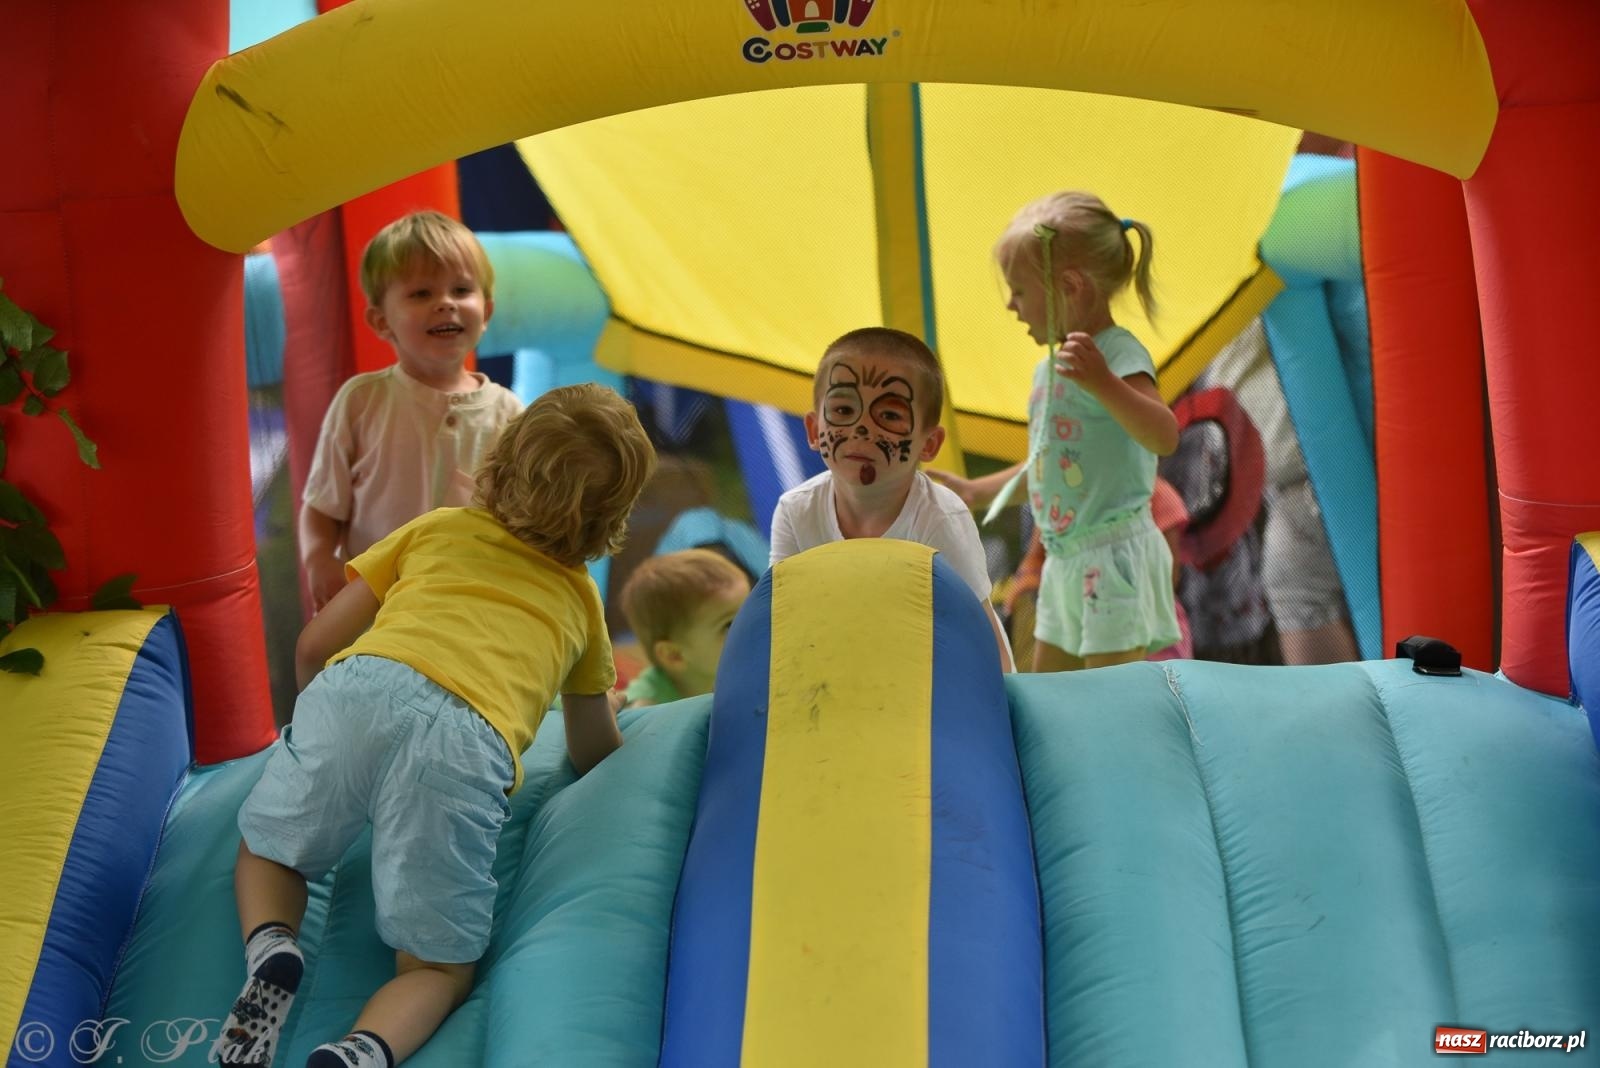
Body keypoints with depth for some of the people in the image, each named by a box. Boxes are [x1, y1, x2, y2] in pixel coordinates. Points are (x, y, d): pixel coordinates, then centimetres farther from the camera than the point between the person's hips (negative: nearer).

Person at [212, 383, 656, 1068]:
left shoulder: (437, 528, 31)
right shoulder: (581, 600, 32)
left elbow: (315, 647, 27)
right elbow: (594, 756, 41)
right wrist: (605, 711, 64)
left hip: (358, 689, 1)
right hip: (466, 747, -1)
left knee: (266, 848, 29)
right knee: (439, 970, 14)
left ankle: (271, 951, -1)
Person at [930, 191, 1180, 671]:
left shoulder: (1118, 355, -15)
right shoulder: (1052, 365, 12)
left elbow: (1164, 436, -32)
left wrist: (1101, 382, -44)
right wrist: (976, 491, 24)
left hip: (1114, 555, -10)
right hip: (1066, 560, 10)